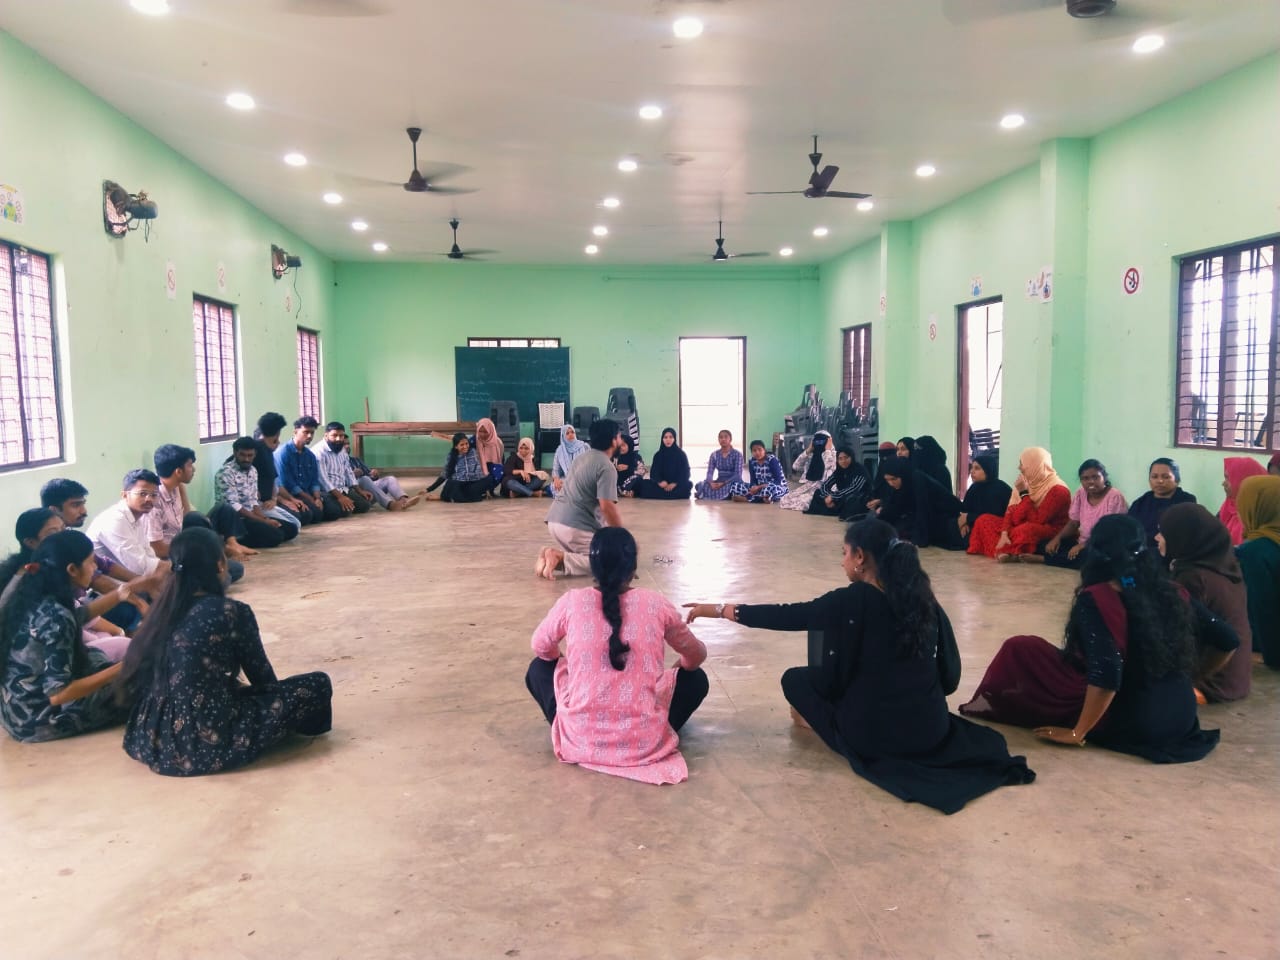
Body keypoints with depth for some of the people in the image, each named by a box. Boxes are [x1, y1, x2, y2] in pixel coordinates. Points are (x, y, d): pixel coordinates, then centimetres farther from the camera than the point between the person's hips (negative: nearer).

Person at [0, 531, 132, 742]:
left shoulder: (29, 596, -1)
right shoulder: (56, 617, -26)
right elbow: (58, 693, -27)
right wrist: (121, 669, -21)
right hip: (37, 719, -9)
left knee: (96, 656, 18)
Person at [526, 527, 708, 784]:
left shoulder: (572, 602, -5)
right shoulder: (656, 604, -4)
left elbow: (541, 648, 14)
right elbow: (697, 656, 12)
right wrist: (676, 669, 34)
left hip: (580, 739, 0)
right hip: (644, 742, 0)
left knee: (539, 668, 26)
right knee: (695, 678, 24)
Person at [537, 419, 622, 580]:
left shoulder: (583, 457, 19)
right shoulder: (607, 467, -10)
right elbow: (607, 506, -19)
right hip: (576, 526, -9)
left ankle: (556, 556, -2)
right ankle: (560, 558, -17)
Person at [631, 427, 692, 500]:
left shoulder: (681, 454, 4)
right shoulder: (658, 455, 9)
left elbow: (685, 473, -3)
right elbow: (654, 472, 1)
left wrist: (675, 484, -21)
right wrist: (660, 482, -21)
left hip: (678, 485, -2)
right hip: (662, 485, 2)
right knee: (643, 483, -23)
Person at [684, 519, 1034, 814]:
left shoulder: (853, 601, -15)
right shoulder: (922, 596, 0)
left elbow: (787, 616, -6)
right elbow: (949, 678, 4)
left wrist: (720, 610, 3)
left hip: (872, 736, -5)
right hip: (932, 730, 6)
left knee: (796, 679, 15)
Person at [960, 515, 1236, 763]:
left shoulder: (1095, 599, -16)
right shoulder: (1172, 592, 2)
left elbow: (1106, 673, -27)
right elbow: (1228, 640, 10)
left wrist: (1077, 733, -16)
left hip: (1131, 720, -7)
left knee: (1019, 649, 0)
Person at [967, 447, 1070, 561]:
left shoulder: (1058, 490, -18)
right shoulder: (1025, 482, 6)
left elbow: (1037, 521, -24)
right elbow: (1011, 511, 0)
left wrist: (1024, 493, -21)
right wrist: (1004, 534, -17)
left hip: (1050, 535, -8)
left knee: (1025, 529, -41)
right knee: (984, 520, -4)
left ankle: (1005, 551, -17)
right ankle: (1007, 552, -22)